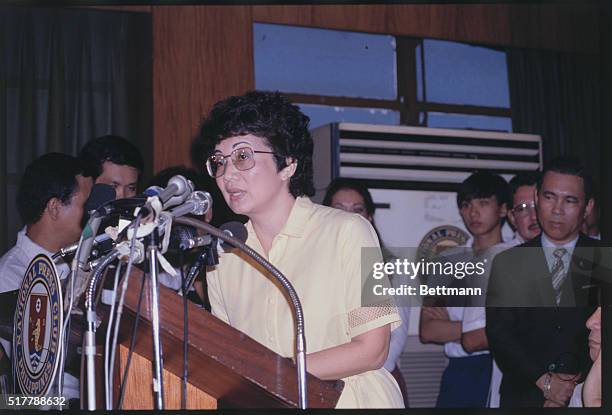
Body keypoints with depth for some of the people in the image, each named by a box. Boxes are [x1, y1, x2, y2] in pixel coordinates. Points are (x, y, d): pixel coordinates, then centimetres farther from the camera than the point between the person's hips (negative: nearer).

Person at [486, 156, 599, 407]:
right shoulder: (507, 264, 5)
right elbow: (498, 333, -3)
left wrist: (579, 383, -15)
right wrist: (543, 381, -13)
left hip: (588, 397, 0)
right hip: (523, 397, 0)